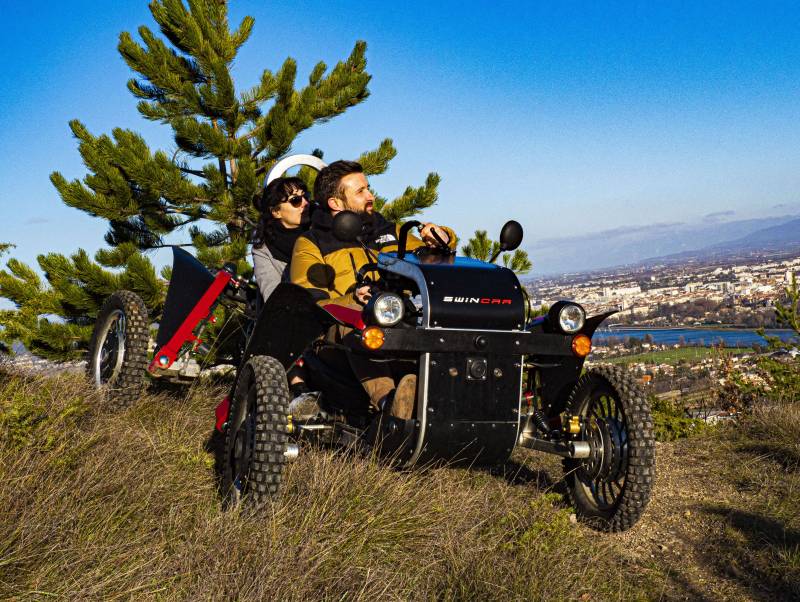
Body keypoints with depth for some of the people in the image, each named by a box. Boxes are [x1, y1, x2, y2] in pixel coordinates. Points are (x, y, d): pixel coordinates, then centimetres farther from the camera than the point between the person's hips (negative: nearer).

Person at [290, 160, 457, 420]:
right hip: (340, 328, -4)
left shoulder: (389, 231, 29)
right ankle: (386, 398, -61)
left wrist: (442, 240, 12)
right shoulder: (311, 244, 14)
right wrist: (352, 299, -22)